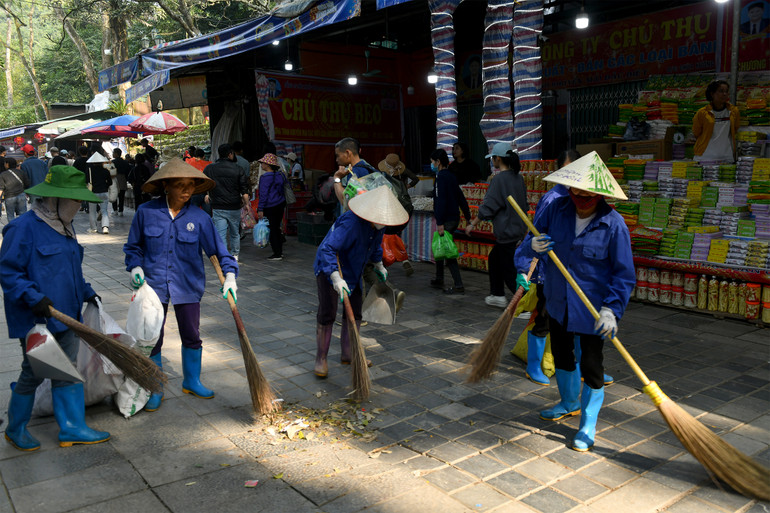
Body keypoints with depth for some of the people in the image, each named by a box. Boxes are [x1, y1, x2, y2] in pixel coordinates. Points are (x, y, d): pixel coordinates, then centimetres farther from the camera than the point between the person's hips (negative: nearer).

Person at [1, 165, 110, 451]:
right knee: (33, 374, 6)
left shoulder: (64, 227, 11)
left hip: (66, 318, 8)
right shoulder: (23, 228, -16)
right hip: (36, 320, -8)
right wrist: (34, 298, -25)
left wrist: (86, 292, 17)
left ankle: (72, 428, 23)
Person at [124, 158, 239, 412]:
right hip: (154, 284, -1)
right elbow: (133, 246, 7)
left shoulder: (199, 217, -6)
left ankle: (192, 381, 35)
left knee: (191, 336, 12)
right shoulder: (146, 212, -7)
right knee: (152, 339, 7)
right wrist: (135, 267, -9)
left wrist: (230, 275, -16)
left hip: (188, 286, 1)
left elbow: (218, 248, -4)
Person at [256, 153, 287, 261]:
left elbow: (263, 194, -16)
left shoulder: (266, 177, -14)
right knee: (276, 228, 16)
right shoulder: (280, 175, 9)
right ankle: (279, 251, 22)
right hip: (281, 204, 8)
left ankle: (277, 254, 2)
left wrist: (260, 209, -14)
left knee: (272, 230, -1)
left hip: (271, 207, -8)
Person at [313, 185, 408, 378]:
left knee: (355, 312, 12)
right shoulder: (351, 223, -34)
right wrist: (336, 278, -48)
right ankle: (321, 358, 5)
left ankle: (347, 354, 27)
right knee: (327, 314, -9)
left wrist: (379, 265, 27)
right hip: (328, 268, -8)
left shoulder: (377, 224, -8)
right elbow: (327, 249, -40)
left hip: (352, 271, 8)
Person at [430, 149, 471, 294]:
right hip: (454, 218, 10)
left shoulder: (441, 177, -13)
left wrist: (440, 223, -23)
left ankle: (458, 286, -9)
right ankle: (439, 280, 29)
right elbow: (460, 198, 19)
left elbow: (441, 201, -21)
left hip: (446, 220, -10)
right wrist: (468, 217, 23)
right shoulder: (450, 176, 16)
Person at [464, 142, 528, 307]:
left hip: (507, 232, -9)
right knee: (494, 258, 23)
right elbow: (524, 205, 17)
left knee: (510, 271, -2)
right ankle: (498, 295, 30)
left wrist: (472, 224, -4)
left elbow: (488, 207, -15)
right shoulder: (518, 178, 8)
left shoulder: (499, 179, -17)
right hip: (518, 229, 9)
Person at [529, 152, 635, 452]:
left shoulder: (613, 224, -17)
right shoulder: (557, 208, -6)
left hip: (592, 308, -5)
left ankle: (588, 426, 22)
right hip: (558, 301, 5)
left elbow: (624, 274, -14)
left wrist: (612, 309, -24)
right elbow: (536, 230, 12)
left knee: (591, 365, 3)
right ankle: (570, 403, 48)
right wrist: (536, 243, -13)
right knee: (561, 354, 22)